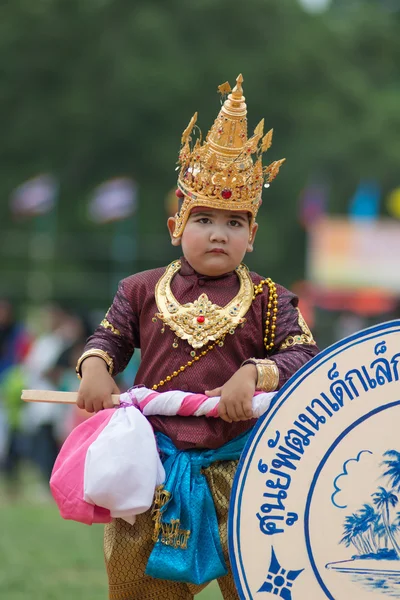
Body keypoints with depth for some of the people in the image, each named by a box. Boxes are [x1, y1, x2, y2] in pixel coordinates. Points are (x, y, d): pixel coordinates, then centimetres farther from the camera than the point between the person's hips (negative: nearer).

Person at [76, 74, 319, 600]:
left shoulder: (268, 301, 0)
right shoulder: (143, 291, 6)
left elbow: (304, 356, -7)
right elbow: (110, 337, 12)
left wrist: (254, 375, -24)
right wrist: (95, 367, -10)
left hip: (235, 471, -1)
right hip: (153, 469, 1)